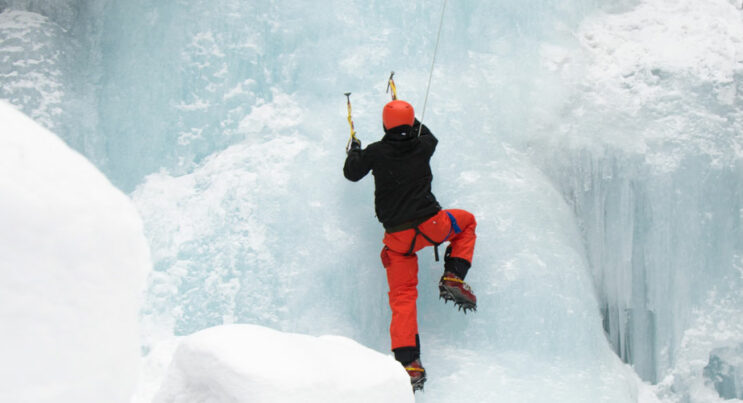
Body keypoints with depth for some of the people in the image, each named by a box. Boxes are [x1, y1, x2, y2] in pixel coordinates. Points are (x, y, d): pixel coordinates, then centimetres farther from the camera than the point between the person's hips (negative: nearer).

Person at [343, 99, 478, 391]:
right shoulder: (423, 146, 2)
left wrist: (354, 150, 34)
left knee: (402, 297, 4)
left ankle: (408, 363, -8)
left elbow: (351, 173, 15)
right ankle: (453, 279, 15)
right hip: (431, 225, 0)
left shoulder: (376, 152, -2)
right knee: (467, 222, 30)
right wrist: (410, 121, 43)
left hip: (398, 237, 0)